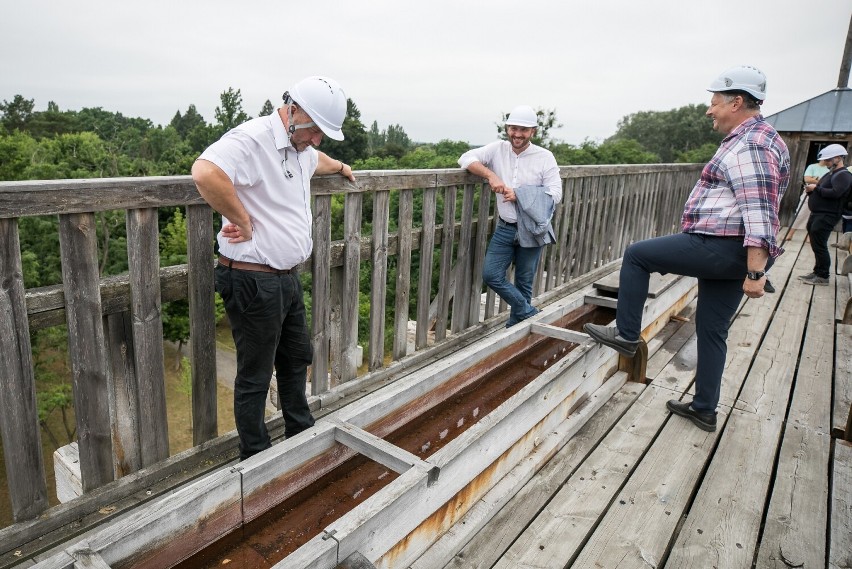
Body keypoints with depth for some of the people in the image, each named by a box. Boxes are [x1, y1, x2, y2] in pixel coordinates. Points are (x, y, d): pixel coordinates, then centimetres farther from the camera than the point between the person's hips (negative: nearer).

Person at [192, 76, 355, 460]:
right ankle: (256, 461, 24)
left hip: (287, 278, 10)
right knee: (255, 377, 5)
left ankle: (302, 436, 41)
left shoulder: (300, 147, 12)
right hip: (254, 282, -10)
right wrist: (244, 222, -27)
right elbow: (205, 172, -38)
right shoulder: (252, 139, -19)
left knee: (297, 359, 21)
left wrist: (340, 167, 53)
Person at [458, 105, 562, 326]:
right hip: (505, 228, 3)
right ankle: (529, 313, 13)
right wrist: (491, 175, -21)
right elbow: (466, 158, -6)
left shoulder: (545, 157, -6)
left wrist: (519, 195, -22)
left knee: (524, 283, 7)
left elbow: (555, 194, -12)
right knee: (491, 275, -4)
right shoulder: (498, 149, 1)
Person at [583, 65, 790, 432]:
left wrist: (755, 271, -27)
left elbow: (759, 212, -24)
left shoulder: (749, 145, -14)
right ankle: (704, 409, 24)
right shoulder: (757, 139, 20)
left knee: (636, 255, 0)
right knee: (712, 330, 14)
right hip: (732, 254, 10)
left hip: (717, 248, -10)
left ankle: (626, 334, 8)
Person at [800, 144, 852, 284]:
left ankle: (822, 277, -1)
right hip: (817, 214, 10)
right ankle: (817, 272, 23)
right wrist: (811, 190, 2)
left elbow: (835, 193, -25)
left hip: (827, 216, -10)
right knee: (816, 245, 14)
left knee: (819, 246, -8)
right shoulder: (831, 173, 20)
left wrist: (816, 188, -16)